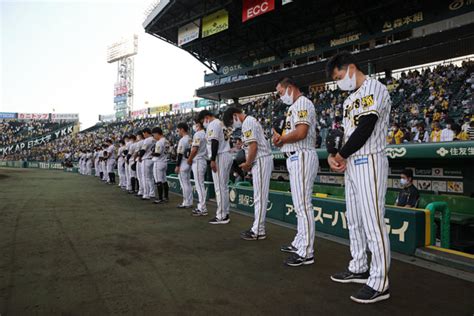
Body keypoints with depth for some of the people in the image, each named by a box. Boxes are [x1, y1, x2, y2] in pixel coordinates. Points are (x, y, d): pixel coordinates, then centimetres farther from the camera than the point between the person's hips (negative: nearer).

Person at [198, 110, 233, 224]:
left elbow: (215, 142, -18)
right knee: (224, 186, 13)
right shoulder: (222, 124, 22)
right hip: (227, 155, 10)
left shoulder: (213, 124, -7)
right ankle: (226, 213, 18)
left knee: (219, 187, -7)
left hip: (220, 157, -10)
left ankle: (221, 216, -3)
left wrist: (213, 160, -21)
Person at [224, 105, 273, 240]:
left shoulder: (247, 123, -10)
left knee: (259, 197, -7)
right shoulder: (251, 121, 21)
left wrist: (247, 164, -8)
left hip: (261, 161, -10)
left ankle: (258, 231, -2)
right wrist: (248, 162, 10)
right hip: (260, 160, 10)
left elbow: (253, 146, -18)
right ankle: (257, 227, 18)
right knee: (259, 196, 12)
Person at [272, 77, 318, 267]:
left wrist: (281, 139, -6)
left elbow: (301, 133, -20)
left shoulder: (302, 103, -8)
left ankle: (306, 253, -3)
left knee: (303, 205, -9)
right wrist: (282, 140, 2)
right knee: (300, 204, 15)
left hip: (301, 157, -11)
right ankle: (299, 244, 26)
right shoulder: (295, 106, 23)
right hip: (296, 158, 11)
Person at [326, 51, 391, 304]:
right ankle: (358, 269, 28)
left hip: (369, 162, -9)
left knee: (372, 223, -7)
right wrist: (334, 156, 1)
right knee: (354, 222, 15)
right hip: (350, 164, 10)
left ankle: (379, 283, 2)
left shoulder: (374, 88, -8)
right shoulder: (350, 99, 20)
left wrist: (341, 156, -7)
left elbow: (365, 129, -17)